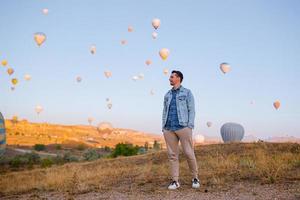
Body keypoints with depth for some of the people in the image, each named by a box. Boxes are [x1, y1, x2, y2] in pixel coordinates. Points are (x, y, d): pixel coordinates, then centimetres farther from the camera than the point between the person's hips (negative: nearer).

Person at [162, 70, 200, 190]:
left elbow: (191, 110, -1)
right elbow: (165, 112, 18)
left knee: (189, 153, -5)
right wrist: (163, 128, 8)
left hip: (183, 127, -4)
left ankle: (195, 178, 12)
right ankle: (175, 181, 7)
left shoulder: (187, 92, 5)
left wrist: (190, 127, -12)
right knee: (172, 155, 2)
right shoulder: (167, 95, 18)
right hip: (169, 129, 4)